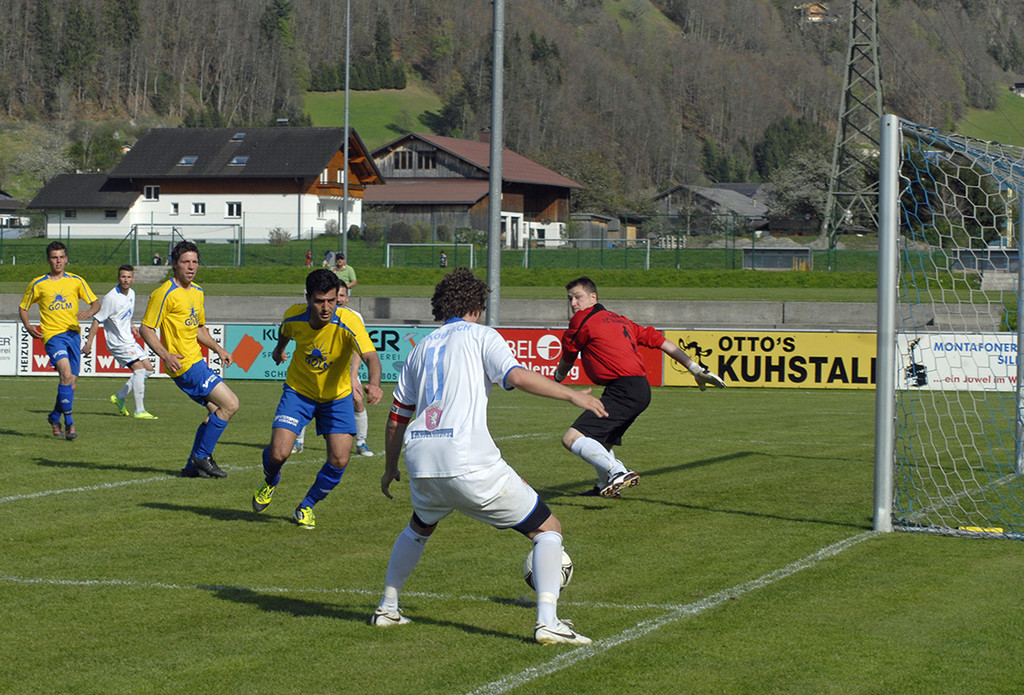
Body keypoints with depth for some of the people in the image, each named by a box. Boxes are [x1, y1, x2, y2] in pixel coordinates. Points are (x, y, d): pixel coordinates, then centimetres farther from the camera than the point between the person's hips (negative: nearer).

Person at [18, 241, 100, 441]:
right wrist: (28, 326, -3)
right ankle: (69, 423, -21)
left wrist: (89, 312, -12)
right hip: (53, 334, -3)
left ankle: (55, 416, 29)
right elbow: (23, 307, 15)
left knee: (71, 382, 4)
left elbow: (96, 303, 11)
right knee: (66, 373, -24)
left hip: (73, 333, 3)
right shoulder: (38, 284, 5)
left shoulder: (76, 281, 9)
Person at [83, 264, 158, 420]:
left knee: (148, 369, 8)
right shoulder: (111, 298, -18)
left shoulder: (131, 293, 8)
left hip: (129, 340, 9)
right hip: (118, 342, -9)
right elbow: (97, 320, -14)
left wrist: (131, 327, 11)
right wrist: (89, 343, -16)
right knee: (139, 369, -19)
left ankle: (119, 397, 17)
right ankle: (139, 411, -19)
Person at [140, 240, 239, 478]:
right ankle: (202, 457, -3)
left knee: (216, 410, 11)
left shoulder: (197, 292, 15)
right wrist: (165, 355, -25)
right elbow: (146, 329, -13)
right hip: (184, 364, -9)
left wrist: (218, 349, 16)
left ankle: (193, 467, 17)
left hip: (197, 361, 9)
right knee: (230, 404, -13)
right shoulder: (164, 294, -12)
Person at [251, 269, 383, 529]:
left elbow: (370, 357, -44)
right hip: (298, 391, 1)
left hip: (337, 397, -1)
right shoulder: (294, 316, -19)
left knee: (339, 461, -12)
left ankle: (306, 507, 17)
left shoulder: (348, 323, -30)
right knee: (278, 453, -14)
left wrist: (374, 384, -65)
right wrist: (279, 349, 29)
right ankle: (270, 482, 25)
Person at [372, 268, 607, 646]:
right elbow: (516, 376, -13)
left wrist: (390, 468, 38)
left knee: (420, 527, 38)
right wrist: (572, 394, -6)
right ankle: (547, 622, -12)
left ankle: (387, 609, 37)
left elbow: (397, 416, 26)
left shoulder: (420, 349, 22)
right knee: (548, 529, 4)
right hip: (470, 464, -6)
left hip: (421, 463, 6)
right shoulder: (480, 335, 6)